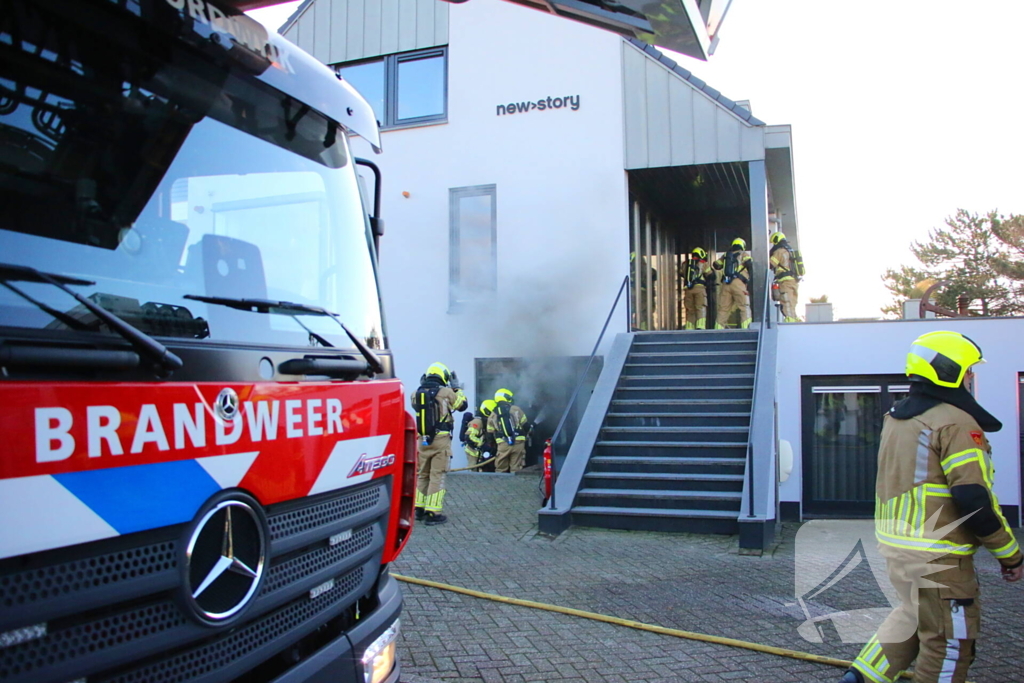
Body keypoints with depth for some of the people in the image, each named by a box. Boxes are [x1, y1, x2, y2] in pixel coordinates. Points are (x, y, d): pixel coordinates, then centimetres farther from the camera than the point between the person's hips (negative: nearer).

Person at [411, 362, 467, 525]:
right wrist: (456, 387, 16)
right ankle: (432, 513, -2)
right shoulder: (446, 392, -9)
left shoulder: (417, 393, 3)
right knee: (437, 476, -1)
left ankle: (419, 509, 24)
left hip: (422, 440, 5)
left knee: (422, 475, 17)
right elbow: (463, 405, 5)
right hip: (441, 440, -5)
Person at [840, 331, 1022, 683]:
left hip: (895, 544, 9)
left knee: (913, 614, 25)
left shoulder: (895, 418, 10)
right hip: (936, 557, -8)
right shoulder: (955, 423, -17)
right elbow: (974, 499, -20)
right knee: (949, 640, 6)